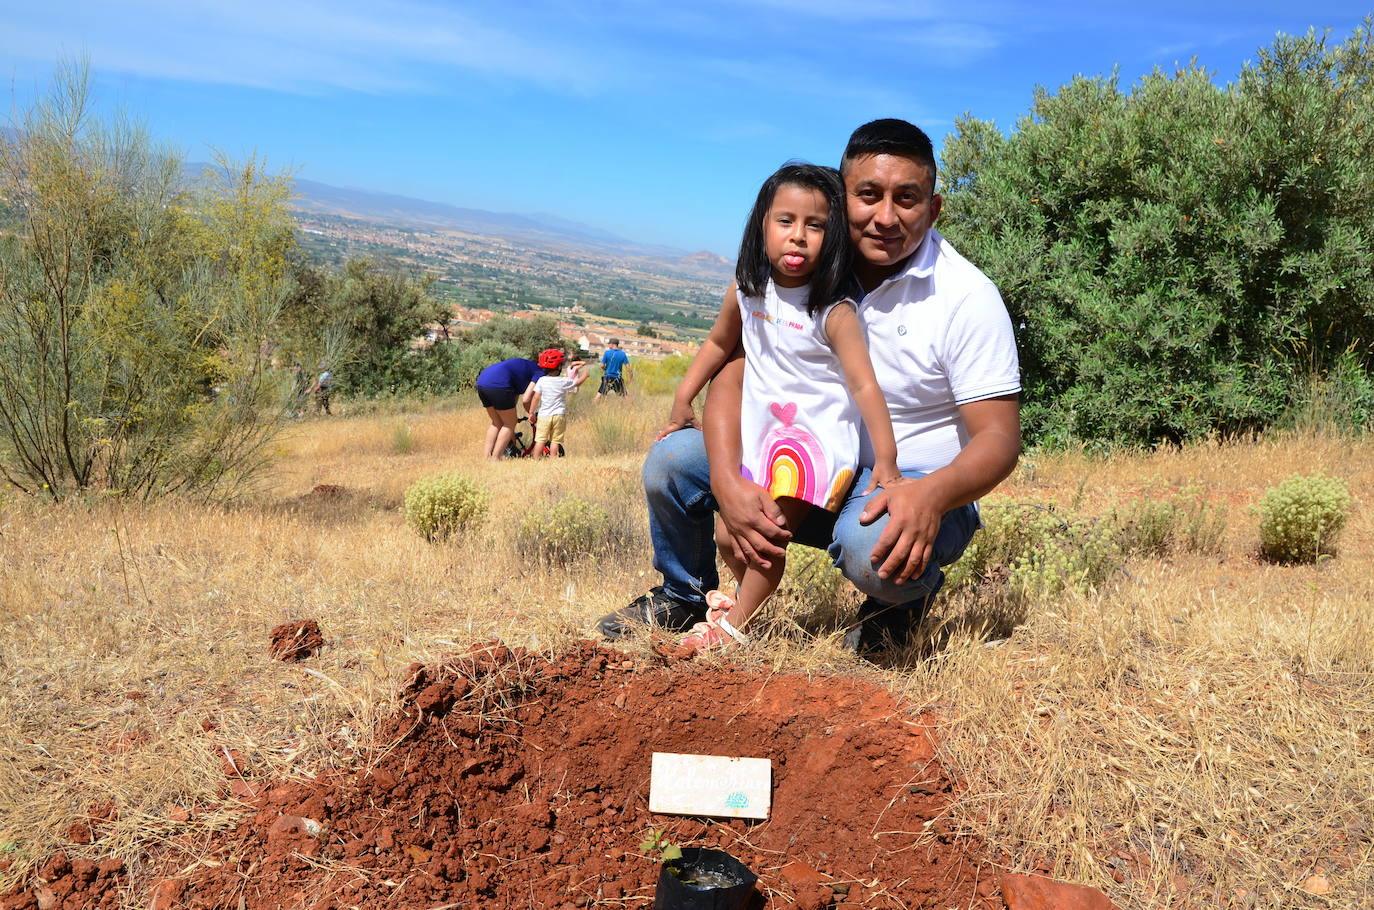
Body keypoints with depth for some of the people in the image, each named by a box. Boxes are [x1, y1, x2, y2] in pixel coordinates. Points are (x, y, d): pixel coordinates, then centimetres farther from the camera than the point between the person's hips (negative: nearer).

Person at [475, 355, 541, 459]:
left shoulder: (526, 367, 33)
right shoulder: (540, 373, 6)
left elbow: (514, 397, 34)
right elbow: (526, 400, -5)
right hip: (498, 384, -9)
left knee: (496, 423, 21)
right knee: (510, 423, 5)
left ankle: (487, 457, 19)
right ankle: (495, 459, 3)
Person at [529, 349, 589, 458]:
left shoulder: (541, 380, -4)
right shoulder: (564, 381, -5)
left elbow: (536, 398, -4)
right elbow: (578, 382, 9)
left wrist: (531, 413, 3)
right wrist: (585, 373, 28)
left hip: (543, 415, 0)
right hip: (559, 415, 0)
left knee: (540, 440, 3)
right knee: (555, 440, 6)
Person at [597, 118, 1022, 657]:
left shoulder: (967, 297, -14)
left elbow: (999, 437, -16)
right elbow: (735, 373, -6)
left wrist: (933, 495, -39)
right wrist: (728, 482, -25)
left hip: (913, 489, -4)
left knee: (877, 551, -39)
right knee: (671, 460, -10)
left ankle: (906, 596, 1)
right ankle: (683, 600, 16)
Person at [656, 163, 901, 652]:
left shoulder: (834, 311, -17)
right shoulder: (746, 294, -1)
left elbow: (864, 385, -19)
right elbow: (718, 344, 17)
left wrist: (886, 460, -23)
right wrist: (682, 401, 17)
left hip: (818, 439, -6)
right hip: (761, 438, 6)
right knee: (730, 537, 12)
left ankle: (733, 623, 8)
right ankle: (750, 595, 43)